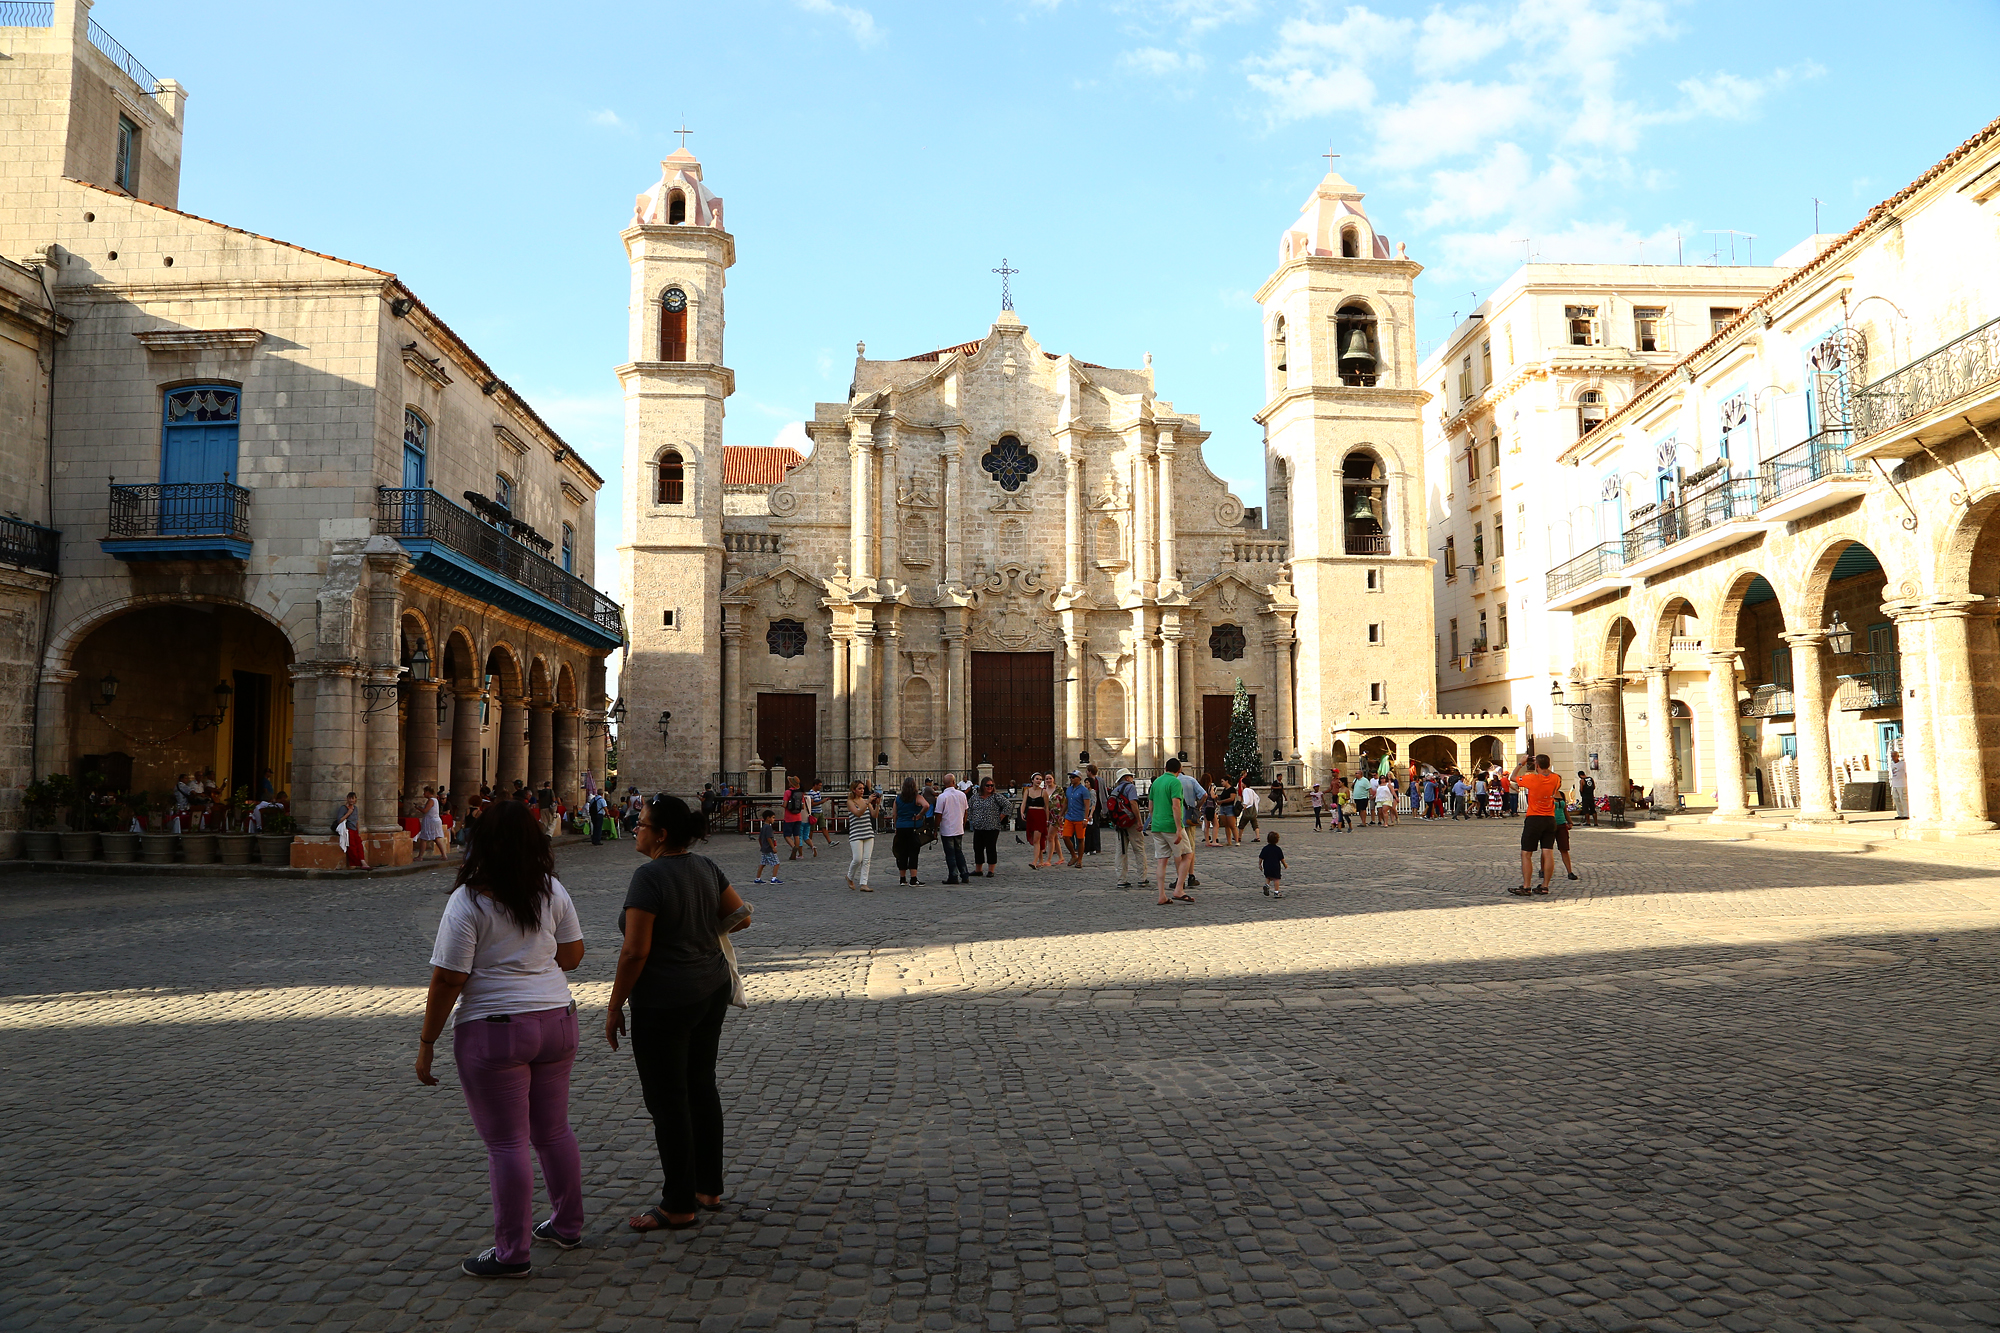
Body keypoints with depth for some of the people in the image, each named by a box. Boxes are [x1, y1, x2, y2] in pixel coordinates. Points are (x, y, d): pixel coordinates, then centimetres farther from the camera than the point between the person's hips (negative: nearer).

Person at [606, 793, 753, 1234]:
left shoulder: (649, 877, -19)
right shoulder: (706, 868, 3)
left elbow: (635, 951, -21)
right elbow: (741, 916, 11)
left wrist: (614, 1007, -11)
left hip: (664, 1003, -8)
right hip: (712, 991, 8)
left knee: (666, 1099, 3)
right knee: (701, 1086, 17)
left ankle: (679, 1206, 11)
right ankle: (709, 1189, 27)